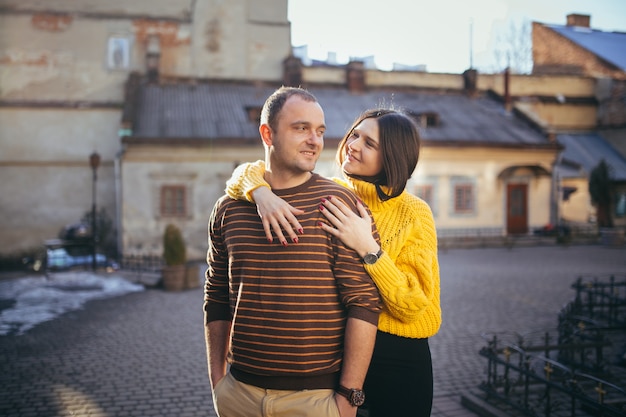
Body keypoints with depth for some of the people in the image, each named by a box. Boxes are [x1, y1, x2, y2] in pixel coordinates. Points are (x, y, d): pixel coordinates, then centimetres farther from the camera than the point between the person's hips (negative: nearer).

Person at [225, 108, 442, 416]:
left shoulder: (414, 214, -12)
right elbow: (247, 173, -2)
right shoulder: (328, 193, -2)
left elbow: (413, 305, -18)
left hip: (397, 359, -3)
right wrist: (262, 193, -24)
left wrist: (368, 247, -29)